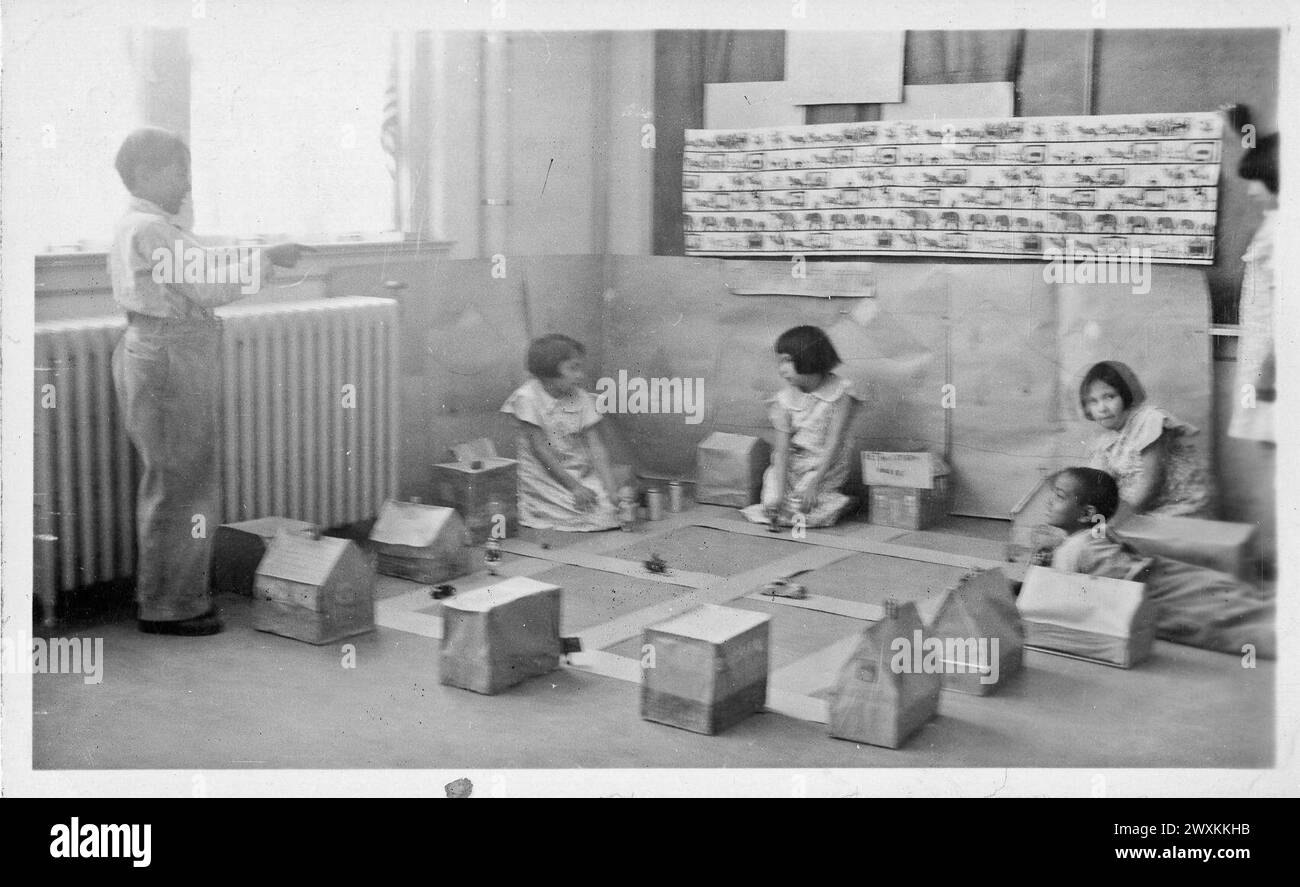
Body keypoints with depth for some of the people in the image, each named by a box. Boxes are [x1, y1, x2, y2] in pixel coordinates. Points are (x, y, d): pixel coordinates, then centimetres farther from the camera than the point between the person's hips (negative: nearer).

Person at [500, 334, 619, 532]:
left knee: (609, 512, -17)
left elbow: (595, 447, -2)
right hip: (543, 477, -4)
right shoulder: (527, 397, -13)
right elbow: (540, 449, -15)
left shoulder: (582, 399, 1)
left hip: (581, 475, 4)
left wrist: (611, 489, -15)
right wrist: (573, 486, -18)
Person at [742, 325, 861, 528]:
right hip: (793, 462, 4)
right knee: (772, 503, -16)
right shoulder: (785, 399, -5)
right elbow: (782, 448, -11)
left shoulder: (840, 392, -14)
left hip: (827, 463, -4)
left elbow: (834, 443, -15)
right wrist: (779, 490, -23)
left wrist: (814, 484, -20)